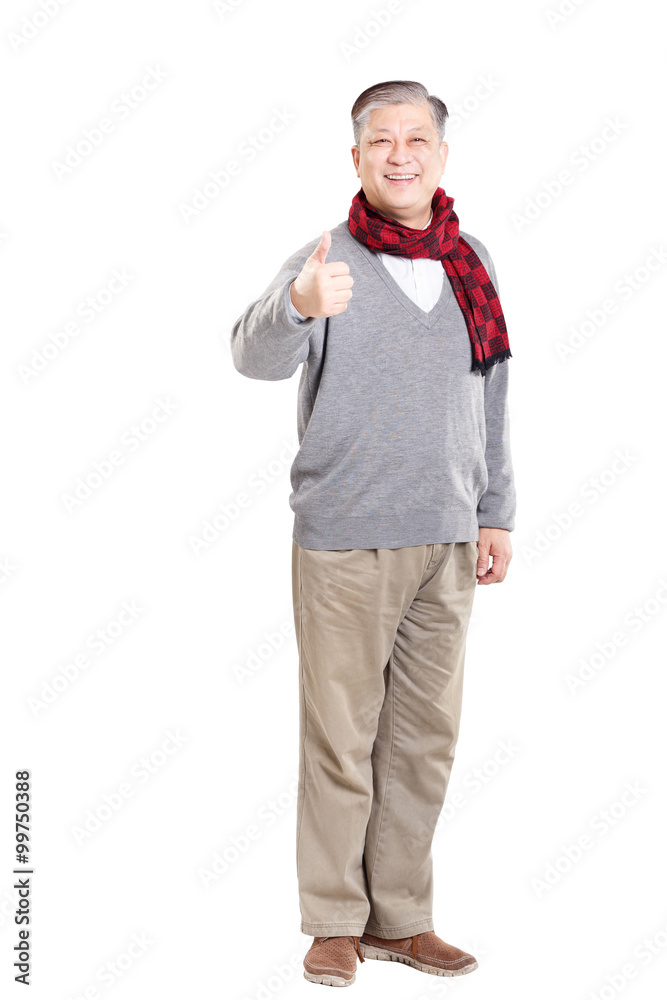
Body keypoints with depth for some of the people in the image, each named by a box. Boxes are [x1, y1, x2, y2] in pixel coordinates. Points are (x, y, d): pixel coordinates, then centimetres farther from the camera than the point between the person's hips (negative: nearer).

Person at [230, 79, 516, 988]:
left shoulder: (473, 263, 9)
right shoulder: (326, 261, -6)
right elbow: (256, 356, -25)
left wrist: (496, 513, 14)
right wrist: (299, 306, -46)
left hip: (447, 539, 5)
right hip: (345, 540, -5)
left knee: (426, 738, 11)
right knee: (340, 735, 2)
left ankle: (401, 917, 25)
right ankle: (336, 922, 18)